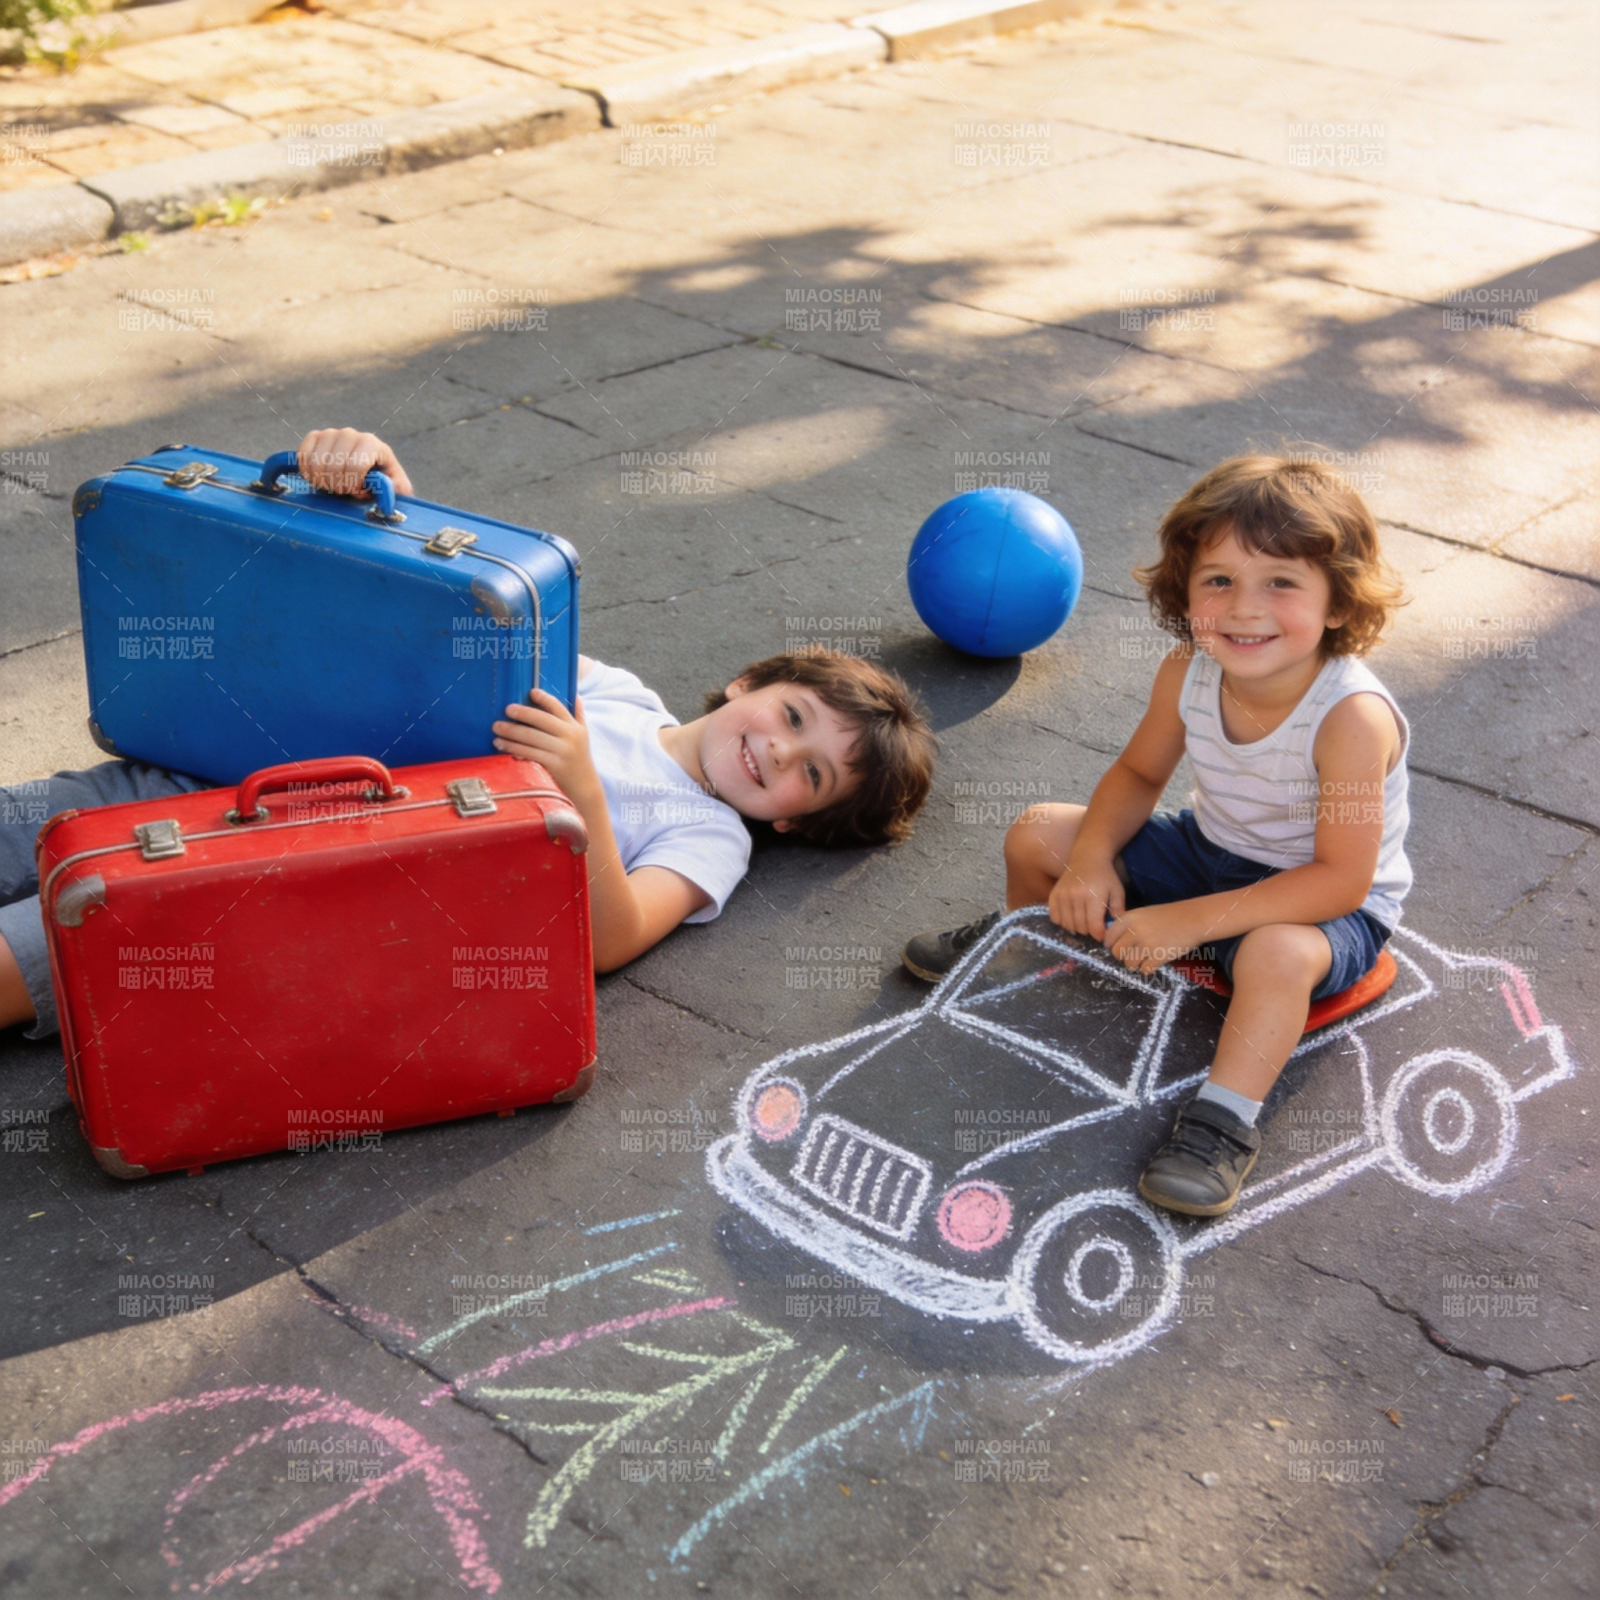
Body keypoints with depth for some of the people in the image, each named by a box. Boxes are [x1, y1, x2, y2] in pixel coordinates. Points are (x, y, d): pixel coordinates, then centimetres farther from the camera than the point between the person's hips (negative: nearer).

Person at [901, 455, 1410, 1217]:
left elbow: (1342, 877, -32)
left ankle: (1222, 1119, -26)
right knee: (1038, 834, -2)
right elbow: (1138, 774, 3)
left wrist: (1190, 921, -34)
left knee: (1277, 953, -41)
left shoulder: (1352, 717, -33)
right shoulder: (1187, 673, -15)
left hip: (1330, 905, -6)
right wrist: (1092, 856, -17)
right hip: (1210, 850, 6)